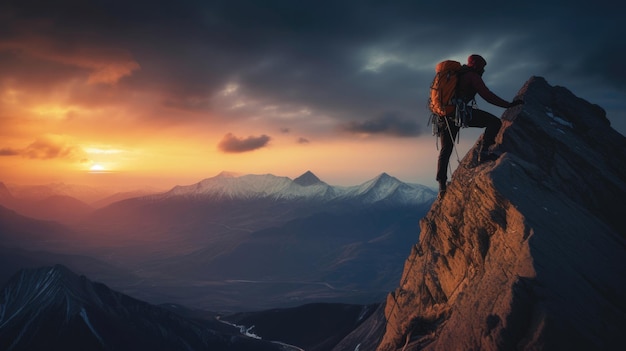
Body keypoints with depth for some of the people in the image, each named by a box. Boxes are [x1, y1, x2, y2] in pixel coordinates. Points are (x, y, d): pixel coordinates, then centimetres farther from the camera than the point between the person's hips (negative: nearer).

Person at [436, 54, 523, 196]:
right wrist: (508, 105, 0)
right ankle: (484, 152, -20)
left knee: (445, 150, 14)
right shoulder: (472, 76, 4)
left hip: (445, 114, 8)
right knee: (495, 122, -6)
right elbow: (487, 95, -4)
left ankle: (442, 185, 11)